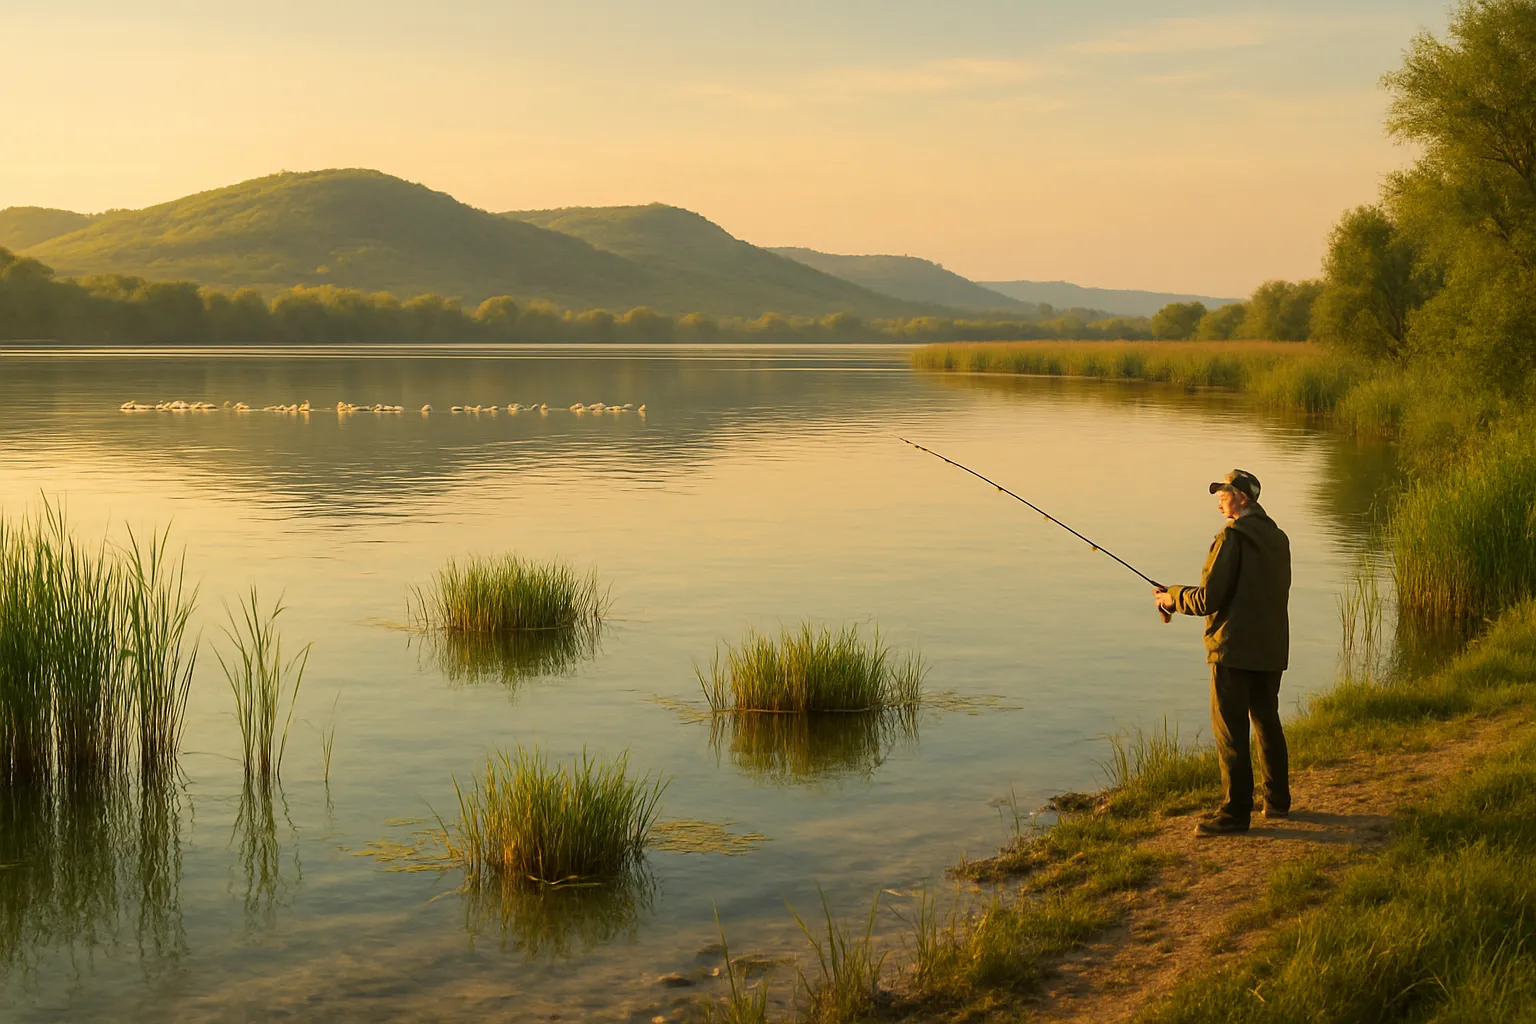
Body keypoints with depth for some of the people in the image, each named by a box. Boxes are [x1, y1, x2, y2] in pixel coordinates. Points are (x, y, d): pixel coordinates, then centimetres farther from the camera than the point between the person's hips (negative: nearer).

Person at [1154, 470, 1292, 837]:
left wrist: (1171, 598, 1)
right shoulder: (1278, 538, 12)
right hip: (1272, 648, 8)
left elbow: (1208, 598, -17)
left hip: (1234, 648, -8)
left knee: (1230, 730, -5)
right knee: (1267, 722, 18)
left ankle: (1235, 812, -6)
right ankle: (1277, 800, 26)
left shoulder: (1232, 537, -13)